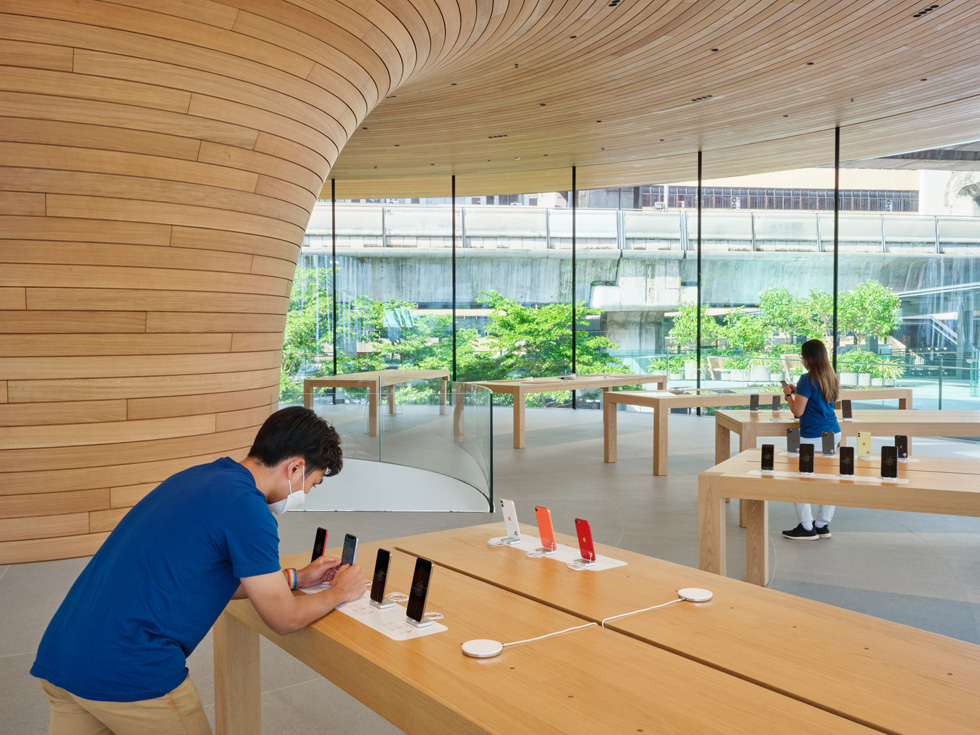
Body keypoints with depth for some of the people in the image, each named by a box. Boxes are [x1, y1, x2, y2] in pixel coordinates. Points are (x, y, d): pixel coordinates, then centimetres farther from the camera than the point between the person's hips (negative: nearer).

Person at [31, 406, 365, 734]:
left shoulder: (194, 477, 12)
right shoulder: (246, 507, -14)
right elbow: (284, 619, -5)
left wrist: (297, 578, 29)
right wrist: (339, 593, 13)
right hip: (132, 673, -8)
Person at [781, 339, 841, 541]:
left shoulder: (808, 379, -14)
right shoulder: (833, 378, 10)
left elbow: (798, 411, -14)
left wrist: (789, 394, 2)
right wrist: (797, 391, 24)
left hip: (813, 437, -8)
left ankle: (807, 528, 3)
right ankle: (823, 525, 19)